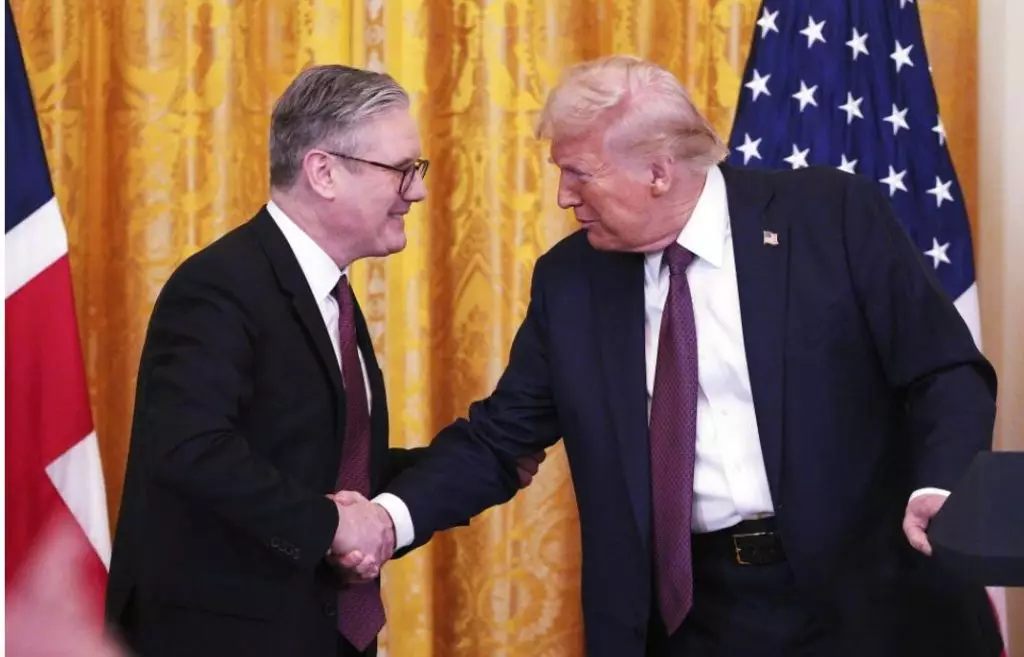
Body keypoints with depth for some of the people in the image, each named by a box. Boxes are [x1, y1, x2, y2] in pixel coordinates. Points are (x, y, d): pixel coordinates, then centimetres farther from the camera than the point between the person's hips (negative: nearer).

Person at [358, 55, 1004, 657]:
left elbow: (947, 373, -7)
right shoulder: (570, 278, 5)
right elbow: (498, 437, 8)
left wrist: (938, 491, -26)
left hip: (860, 596, -3)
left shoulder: (835, 216, -7)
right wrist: (393, 517, -9)